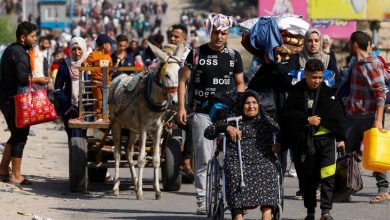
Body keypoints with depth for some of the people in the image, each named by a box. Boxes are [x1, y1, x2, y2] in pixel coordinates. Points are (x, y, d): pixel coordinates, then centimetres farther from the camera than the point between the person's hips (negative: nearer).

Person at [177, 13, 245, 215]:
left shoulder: (233, 56, 9)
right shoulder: (197, 53, 2)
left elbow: (240, 83, 17)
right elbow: (183, 80, 4)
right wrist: (181, 107, -5)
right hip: (201, 113, -2)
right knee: (204, 159, -5)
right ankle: (202, 201, -2)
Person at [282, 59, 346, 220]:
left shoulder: (328, 92, 3)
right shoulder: (297, 92, 1)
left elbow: (337, 116, 8)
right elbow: (287, 115, -3)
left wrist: (341, 138, 6)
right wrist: (307, 120, -12)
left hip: (326, 137, -1)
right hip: (305, 139, 1)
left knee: (328, 175, -13)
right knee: (309, 176, 9)